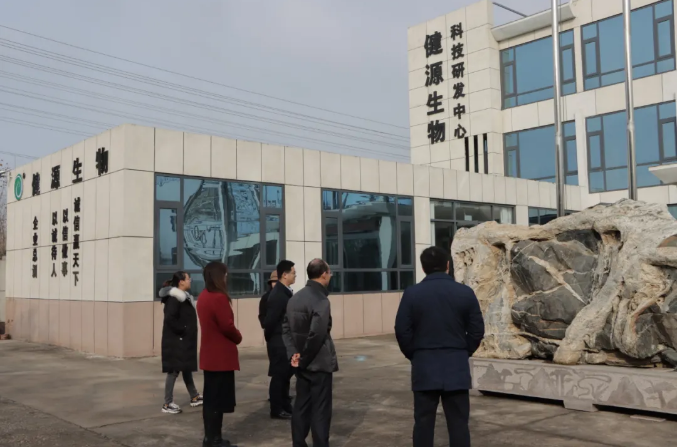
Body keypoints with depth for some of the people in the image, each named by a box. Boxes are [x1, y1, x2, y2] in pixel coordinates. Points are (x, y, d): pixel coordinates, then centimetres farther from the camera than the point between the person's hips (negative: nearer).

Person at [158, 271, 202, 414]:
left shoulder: (184, 296, 14)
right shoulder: (174, 298, -18)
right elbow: (169, 319, -29)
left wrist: (188, 332, 7)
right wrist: (182, 330, -20)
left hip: (184, 340, 10)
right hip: (176, 341, -10)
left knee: (187, 368, 18)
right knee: (174, 370, -5)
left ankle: (194, 397, 29)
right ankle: (167, 404, 2)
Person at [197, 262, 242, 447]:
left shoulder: (203, 296, 9)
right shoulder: (219, 298, -20)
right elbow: (227, 326, -21)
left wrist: (234, 336, 9)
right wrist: (238, 337, -2)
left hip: (210, 354, 9)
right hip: (221, 355, -9)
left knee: (211, 398, 15)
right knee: (218, 399, 0)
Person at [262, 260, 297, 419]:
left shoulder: (286, 292, 9)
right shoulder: (277, 295, -21)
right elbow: (269, 321, -21)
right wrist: (270, 339, -8)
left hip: (287, 342, 9)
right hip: (279, 343, -9)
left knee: (286, 374, 17)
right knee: (279, 376, 2)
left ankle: (285, 405, 29)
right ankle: (276, 410, 12)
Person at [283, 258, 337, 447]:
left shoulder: (295, 298, 9)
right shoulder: (321, 300, -17)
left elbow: (286, 328, 8)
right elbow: (317, 334, -26)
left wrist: (293, 353, -1)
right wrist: (305, 358, -14)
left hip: (302, 364, 8)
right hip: (319, 363, -8)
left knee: (301, 406, 15)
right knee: (320, 410, 1)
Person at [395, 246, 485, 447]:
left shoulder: (412, 293, -5)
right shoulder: (465, 293, -2)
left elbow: (402, 331, -5)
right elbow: (477, 331, 0)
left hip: (424, 366, 0)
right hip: (456, 366, 1)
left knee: (423, 422, 8)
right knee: (458, 423, 7)